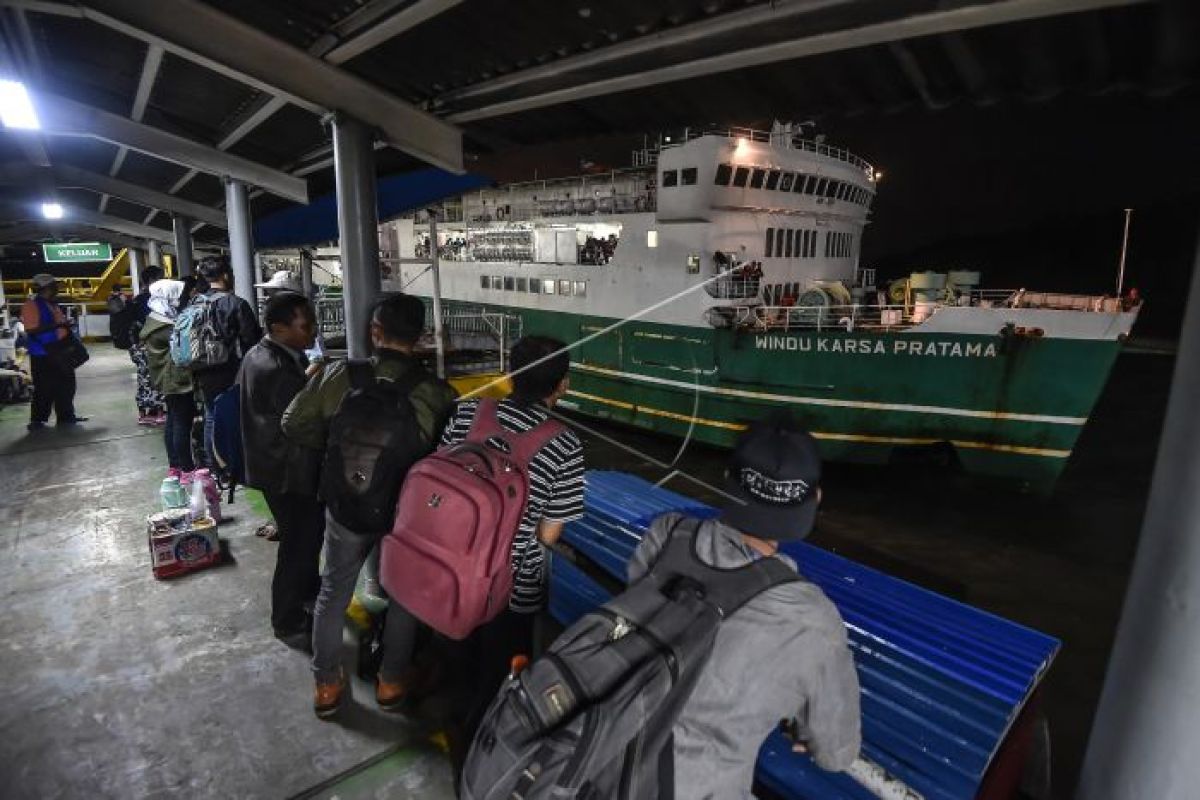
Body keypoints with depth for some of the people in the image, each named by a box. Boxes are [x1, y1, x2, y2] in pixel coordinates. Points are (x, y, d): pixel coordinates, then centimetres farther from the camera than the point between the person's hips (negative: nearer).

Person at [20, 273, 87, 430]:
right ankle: (37, 420, 5)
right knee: (45, 389, -5)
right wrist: (55, 325, -27)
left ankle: (66, 416, 24)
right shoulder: (31, 305, -13)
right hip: (42, 354, -9)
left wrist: (67, 326, 11)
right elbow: (31, 330, -22)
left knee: (66, 385, 13)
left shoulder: (53, 305, 14)